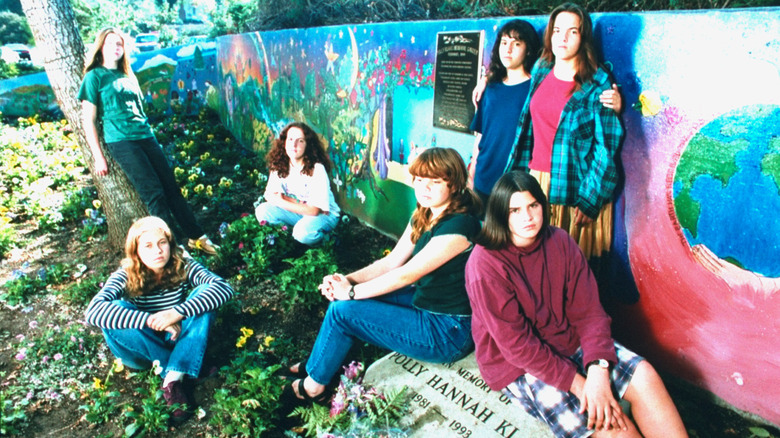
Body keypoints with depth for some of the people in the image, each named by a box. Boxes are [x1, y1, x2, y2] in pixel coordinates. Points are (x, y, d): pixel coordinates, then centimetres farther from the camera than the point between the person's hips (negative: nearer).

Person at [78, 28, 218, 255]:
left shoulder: (128, 76, 21)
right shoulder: (95, 76, 3)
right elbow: (89, 120, -1)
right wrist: (98, 157, -6)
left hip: (146, 137, 6)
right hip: (121, 142, -6)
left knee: (171, 187, 1)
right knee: (154, 192, -11)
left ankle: (196, 236, 5)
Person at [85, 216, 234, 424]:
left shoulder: (183, 268, -15)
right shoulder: (125, 278, -17)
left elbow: (224, 287, -32)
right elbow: (93, 311, -35)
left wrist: (178, 313, -43)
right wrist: (150, 320, -42)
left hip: (180, 345, 1)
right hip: (144, 352, 0)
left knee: (204, 295, -25)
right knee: (116, 311, -30)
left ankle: (173, 379, -29)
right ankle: (170, 372, -19)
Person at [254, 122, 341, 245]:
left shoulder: (317, 169, -23)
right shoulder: (279, 166, -8)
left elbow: (314, 210, -23)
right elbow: (270, 195, -9)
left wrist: (281, 201, -19)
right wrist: (300, 203, -20)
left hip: (323, 214, -5)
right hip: (298, 212, 5)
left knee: (303, 231, -36)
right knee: (262, 211, -16)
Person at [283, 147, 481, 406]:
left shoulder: (458, 225, -25)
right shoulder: (423, 217, 3)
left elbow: (406, 275, -24)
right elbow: (391, 262, 3)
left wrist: (351, 292, -16)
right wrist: (348, 280, -12)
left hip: (449, 334, -9)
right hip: (424, 302, 9)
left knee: (342, 311, -11)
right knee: (343, 297, 5)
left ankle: (314, 385, 11)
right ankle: (321, 361, 21)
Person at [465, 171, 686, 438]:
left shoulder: (559, 241, -4)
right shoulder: (484, 265, -21)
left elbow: (587, 310, -7)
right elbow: (516, 343, -20)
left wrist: (598, 370, -22)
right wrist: (577, 384, -22)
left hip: (570, 344, 6)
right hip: (518, 366, -5)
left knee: (644, 375, -15)